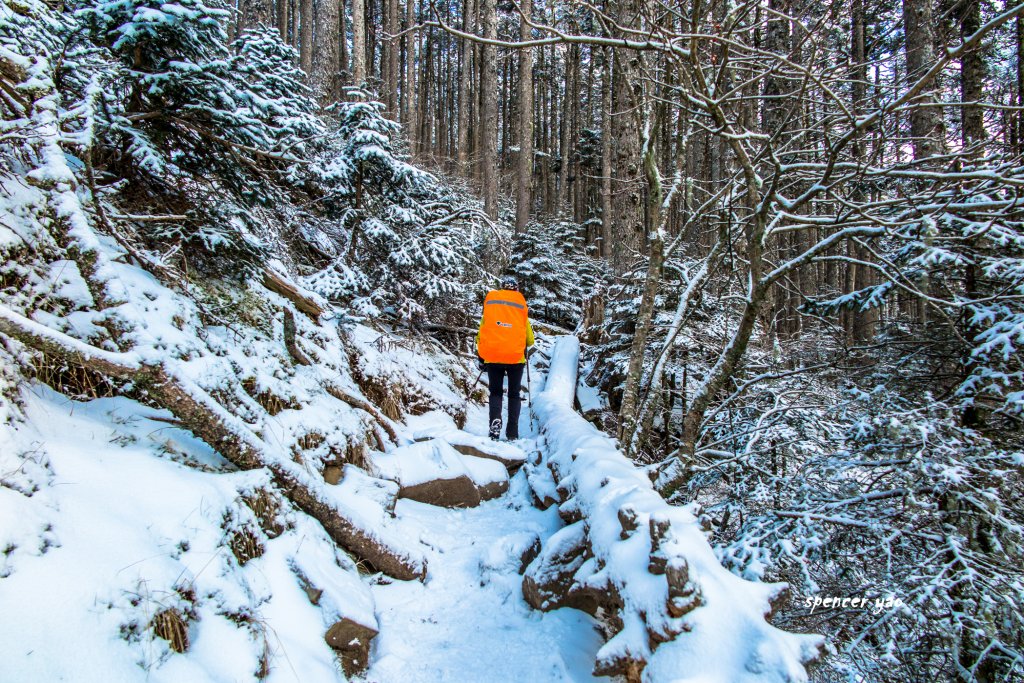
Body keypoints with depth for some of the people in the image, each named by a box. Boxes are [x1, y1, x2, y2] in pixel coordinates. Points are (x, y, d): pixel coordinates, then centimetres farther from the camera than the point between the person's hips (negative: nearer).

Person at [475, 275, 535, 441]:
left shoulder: (491, 299, 8)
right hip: (516, 356, 0)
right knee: (514, 394, 13)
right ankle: (512, 433, 3)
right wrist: (524, 343, 31)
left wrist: (481, 358, 18)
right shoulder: (520, 304, 6)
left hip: (492, 356, 1)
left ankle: (495, 419, -12)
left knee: (495, 392, 15)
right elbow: (530, 339, 8)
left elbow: (481, 331, 9)